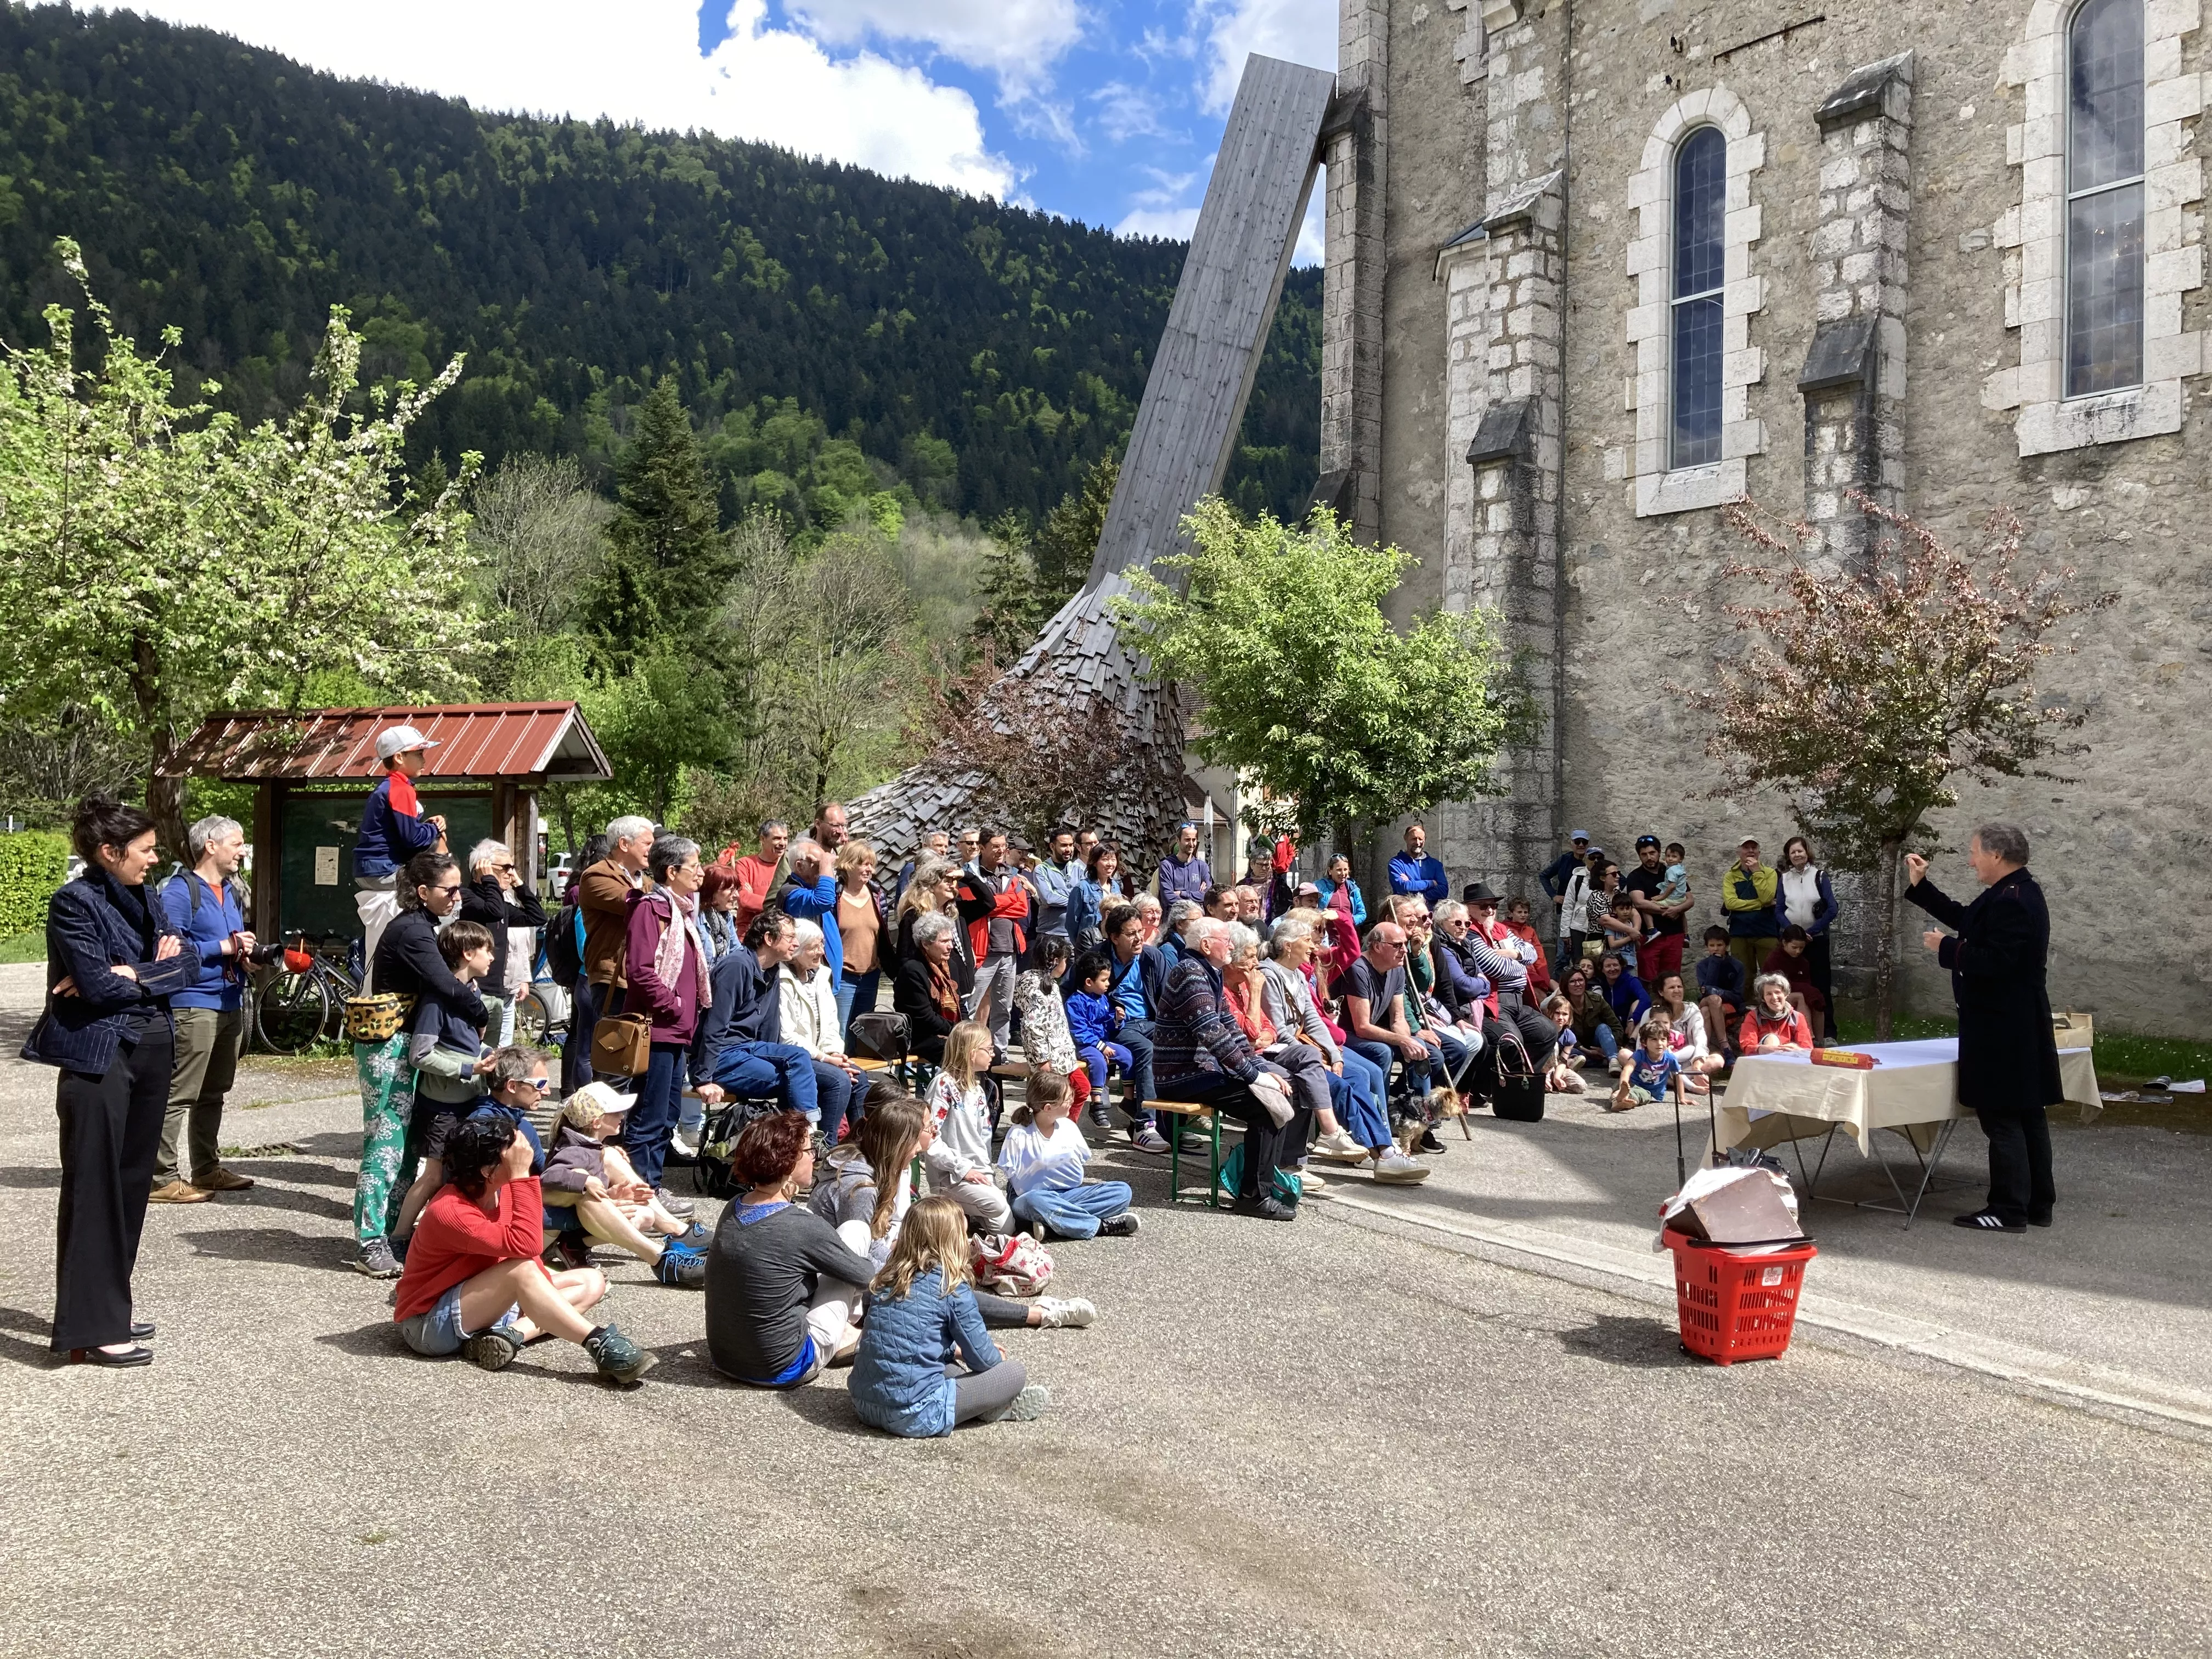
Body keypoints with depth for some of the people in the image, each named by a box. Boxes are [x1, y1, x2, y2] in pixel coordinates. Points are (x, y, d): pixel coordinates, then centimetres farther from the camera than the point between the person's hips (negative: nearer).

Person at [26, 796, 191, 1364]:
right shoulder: (75, 901, -9)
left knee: (132, 1181, 12)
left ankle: (112, 1298, 24)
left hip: (152, 1051, 7)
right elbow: (98, 985, -18)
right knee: (95, 1188, -3)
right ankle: (91, 1328, 1)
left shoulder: (138, 899, 13)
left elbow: (188, 965, 4)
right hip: (98, 1056, -7)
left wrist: (131, 975, -11)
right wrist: (155, 973, -3)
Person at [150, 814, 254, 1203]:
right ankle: (162, 1178, -6)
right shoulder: (179, 892, -10)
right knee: (179, 1095, -9)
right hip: (194, 1005, -9)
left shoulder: (231, 892, 18)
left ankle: (207, 1168, 27)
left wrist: (246, 951, 6)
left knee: (213, 1094, 17)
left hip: (230, 1003, 9)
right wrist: (225, 946, -18)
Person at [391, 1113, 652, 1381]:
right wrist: (521, 1176, -36)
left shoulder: (503, 1190, -3)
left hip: (486, 1305, 9)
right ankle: (601, 1344, -36)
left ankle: (510, 1334, -23)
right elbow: (525, 1246, -38)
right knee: (521, 1270, -34)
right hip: (430, 1325, -9)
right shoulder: (448, 1211, -28)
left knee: (592, 1281, -1)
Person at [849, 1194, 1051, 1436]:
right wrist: (997, 1357, 20)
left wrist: (956, 1350, 29)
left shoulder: (886, 1280, 10)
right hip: (915, 1416, -7)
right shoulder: (952, 1288, -9)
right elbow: (981, 1359, -2)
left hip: (864, 1406, 7)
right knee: (1014, 1372, 1)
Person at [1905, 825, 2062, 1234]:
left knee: (2002, 1117, -6)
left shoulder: (2011, 902, -21)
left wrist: (1946, 948, -16)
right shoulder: (2018, 893, 13)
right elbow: (1963, 919, 23)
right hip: (2021, 1027, 11)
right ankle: (2038, 1204, 22)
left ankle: (2009, 1210, -2)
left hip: (2003, 1030, -11)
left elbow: (1994, 961, -28)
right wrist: (1920, 885, 22)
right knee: (2027, 1115, 14)